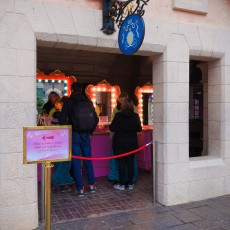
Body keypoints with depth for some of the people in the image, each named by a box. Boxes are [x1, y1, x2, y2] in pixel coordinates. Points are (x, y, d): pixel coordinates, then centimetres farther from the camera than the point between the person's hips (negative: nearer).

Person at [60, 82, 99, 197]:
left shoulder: (68, 103, -5)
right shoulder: (88, 102, 4)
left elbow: (63, 120, -8)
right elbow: (96, 119, 5)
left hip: (74, 135, -3)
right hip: (86, 135, 3)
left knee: (76, 162, 4)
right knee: (88, 160, 15)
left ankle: (80, 188, 8)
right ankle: (92, 185, 22)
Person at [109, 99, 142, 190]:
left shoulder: (118, 115, -11)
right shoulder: (135, 116, -4)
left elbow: (112, 128, -8)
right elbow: (139, 129, 4)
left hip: (120, 143, -2)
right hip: (132, 143, 3)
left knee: (121, 163, 4)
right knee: (130, 163, 9)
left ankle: (121, 184, 11)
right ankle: (130, 184, 16)